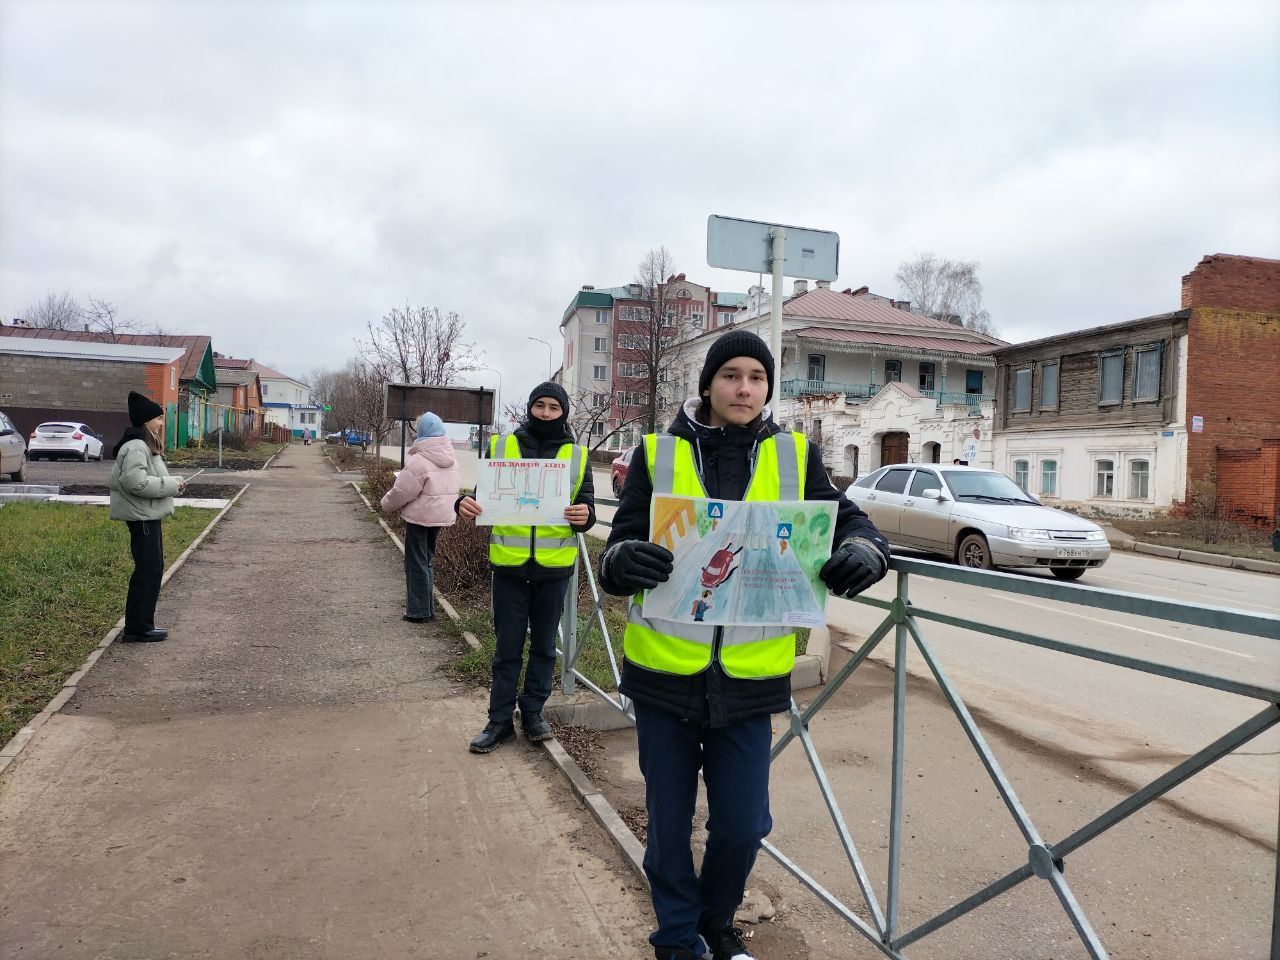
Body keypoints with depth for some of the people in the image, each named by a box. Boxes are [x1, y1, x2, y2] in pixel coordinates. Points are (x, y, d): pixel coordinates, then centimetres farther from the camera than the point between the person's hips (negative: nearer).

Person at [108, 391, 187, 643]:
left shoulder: (144, 445, 17)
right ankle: (137, 629, 1)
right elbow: (137, 481, -28)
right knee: (148, 570, -6)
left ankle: (143, 624, 22)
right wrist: (171, 485, -19)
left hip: (148, 516, 11)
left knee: (152, 568, 15)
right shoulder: (136, 447, -17)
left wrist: (172, 483, 9)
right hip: (142, 516, -11)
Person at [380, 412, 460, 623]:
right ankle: (426, 607, 26)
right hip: (442, 516, 8)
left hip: (420, 517, -8)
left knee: (416, 563, 3)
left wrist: (387, 504, 3)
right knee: (426, 560, 19)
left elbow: (403, 491, -16)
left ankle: (418, 611, 8)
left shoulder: (419, 460, -19)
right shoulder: (450, 459, 6)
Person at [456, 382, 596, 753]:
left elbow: (587, 507, 5)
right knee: (507, 646, 8)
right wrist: (466, 504, -15)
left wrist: (584, 516, -19)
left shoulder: (577, 455, 4)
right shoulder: (501, 446, 3)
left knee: (544, 645, 13)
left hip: (554, 567, 1)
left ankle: (533, 712, 29)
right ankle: (500, 719, 21)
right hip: (509, 565, 0)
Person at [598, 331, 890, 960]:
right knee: (669, 821, 12)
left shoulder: (795, 456, 3)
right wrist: (623, 560, -29)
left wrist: (863, 552, -22)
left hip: (749, 677, 1)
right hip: (665, 670, -1)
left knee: (743, 825, 10)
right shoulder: (658, 454, -1)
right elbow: (619, 547, -5)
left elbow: (850, 524, 1)